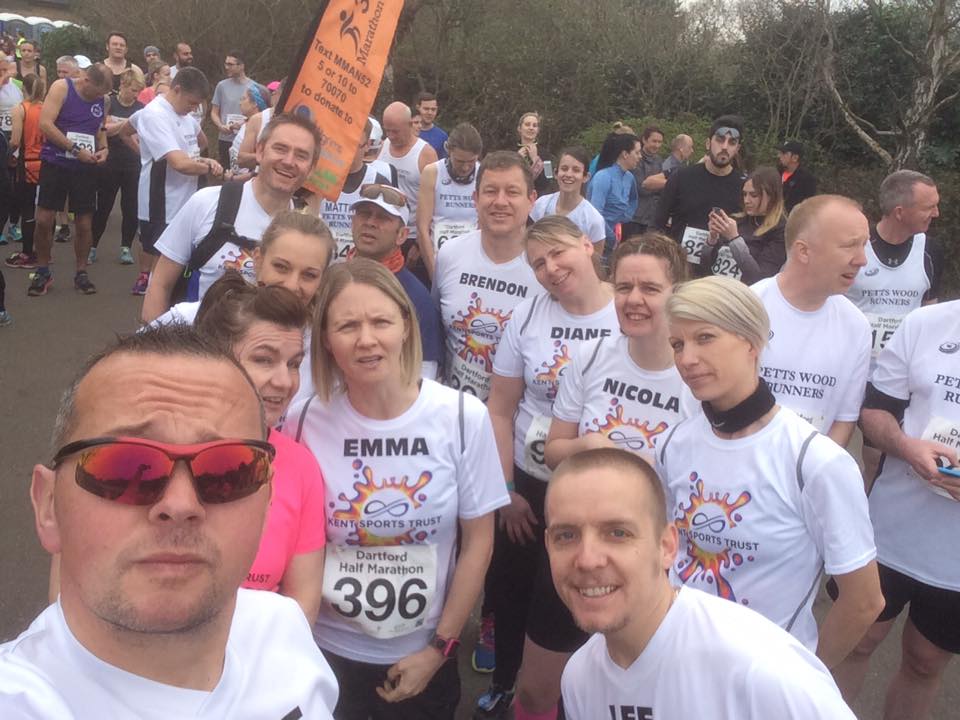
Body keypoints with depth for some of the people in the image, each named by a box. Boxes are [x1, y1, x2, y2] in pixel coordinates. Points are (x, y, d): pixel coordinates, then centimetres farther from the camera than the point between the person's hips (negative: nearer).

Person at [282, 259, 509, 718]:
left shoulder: (464, 418, -13)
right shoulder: (304, 422, -13)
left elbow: (478, 542, -6)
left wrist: (439, 647, -5)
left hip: (422, 655, 0)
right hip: (326, 650, 0)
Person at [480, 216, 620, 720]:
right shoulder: (527, 316, -6)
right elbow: (500, 411, -1)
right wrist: (506, 490, -2)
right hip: (528, 484, 3)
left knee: (572, 602, 11)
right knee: (508, 592, 17)